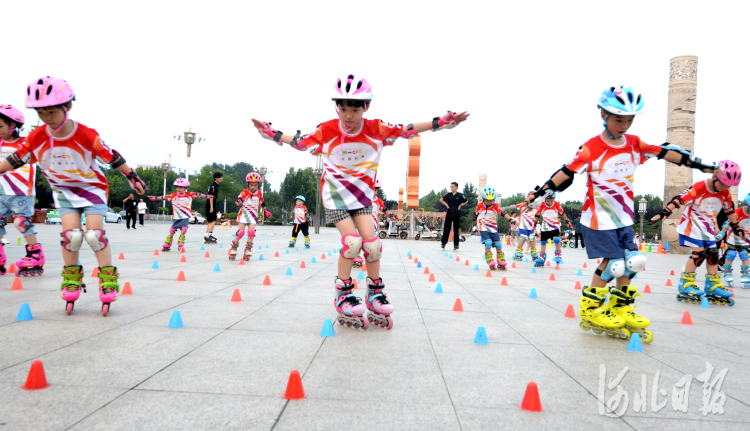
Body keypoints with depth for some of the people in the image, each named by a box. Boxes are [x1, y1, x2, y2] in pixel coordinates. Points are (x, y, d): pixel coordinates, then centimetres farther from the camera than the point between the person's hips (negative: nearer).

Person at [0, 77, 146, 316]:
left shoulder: (87, 136, -22)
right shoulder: (36, 138, -12)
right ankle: (71, 278, 9)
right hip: (64, 191, 3)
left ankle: (108, 278, -2)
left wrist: (133, 178, -7)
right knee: (71, 234, -11)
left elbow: (112, 158, -13)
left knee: (94, 234, -14)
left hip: (93, 188, -2)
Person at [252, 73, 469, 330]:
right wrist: (273, 135, -9)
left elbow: (407, 131, -5)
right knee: (352, 240, -18)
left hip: (362, 194, 2)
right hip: (334, 194, -2)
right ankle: (342, 295, -3)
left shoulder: (376, 129, -12)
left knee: (371, 242, -8)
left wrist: (440, 123, -8)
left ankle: (375, 293, 12)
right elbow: (301, 143, 0)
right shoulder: (326, 131, -14)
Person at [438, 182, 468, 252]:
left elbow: (466, 201, 11)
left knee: (456, 230, 4)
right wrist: (446, 204, 1)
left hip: (457, 215, -1)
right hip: (449, 215, 1)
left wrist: (460, 205, -1)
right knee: (446, 230, 1)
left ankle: (456, 245, 11)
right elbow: (441, 200, 14)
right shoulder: (448, 194, 3)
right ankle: (443, 244, 10)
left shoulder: (460, 195, -2)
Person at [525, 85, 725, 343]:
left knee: (632, 261, 7)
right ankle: (590, 310, 9)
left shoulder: (635, 144, 2)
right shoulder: (591, 148, -15)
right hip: (599, 218, -6)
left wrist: (701, 165, 11)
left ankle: (621, 307, 25)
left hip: (624, 218, 7)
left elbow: (666, 153, 7)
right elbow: (566, 173, -17)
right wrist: (540, 193, -23)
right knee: (612, 263, -7)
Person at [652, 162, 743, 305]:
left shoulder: (725, 194, 0)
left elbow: (730, 211, 14)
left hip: (708, 228, 7)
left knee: (713, 254, 4)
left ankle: (713, 287, 15)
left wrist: (736, 228, 20)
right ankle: (685, 285, -7)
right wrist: (664, 212, -37)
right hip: (692, 224, -7)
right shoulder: (699, 187, -20)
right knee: (699, 252, -15)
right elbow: (680, 199, -27)